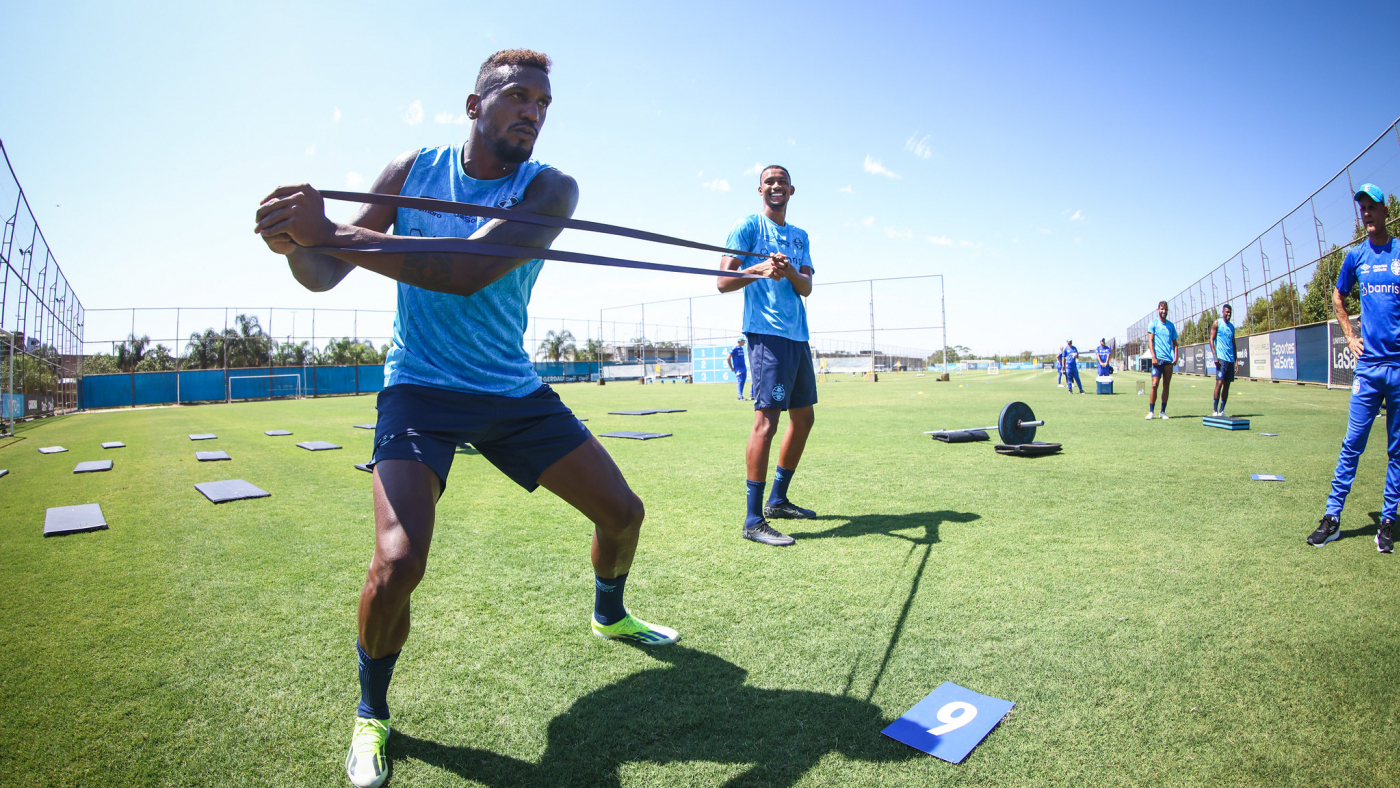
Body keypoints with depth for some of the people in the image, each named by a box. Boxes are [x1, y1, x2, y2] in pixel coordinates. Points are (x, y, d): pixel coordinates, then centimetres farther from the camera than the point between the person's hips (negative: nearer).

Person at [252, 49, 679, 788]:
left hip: (514, 391, 2)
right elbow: (325, 275, 0)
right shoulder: (411, 170, 0)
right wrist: (297, 243, -23)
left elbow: (469, 271, -27)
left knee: (622, 512, 5)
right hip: (419, 389, -1)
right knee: (398, 565, -20)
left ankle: (609, 615, 39)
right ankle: (371, 714, 12)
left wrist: (329, 233, -33)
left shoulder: (550, 188, -8)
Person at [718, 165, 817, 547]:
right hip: (766, 333, -8)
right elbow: (723, 282, -8)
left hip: (798, 336, 8)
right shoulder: (747, 227, 2)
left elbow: (806, 288, 6)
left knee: (803, 418, 12)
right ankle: (753, 520, -11)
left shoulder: (800, 237, 19)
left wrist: (789, 272, -15)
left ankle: (777, 500, 26)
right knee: (767, 419, -15)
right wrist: (759, 269, -25)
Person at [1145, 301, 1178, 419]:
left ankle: (1163, 411, 10)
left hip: (1169, 360, 4)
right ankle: (1151, 411, -7)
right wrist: (1153, 357, -12)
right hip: (1158, 359, -4)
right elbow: (1150, 341, -3)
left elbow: (1174, 343, 15)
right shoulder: (1153, 323, 3)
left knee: (1166, 386, 5)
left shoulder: (1171, 325, 14)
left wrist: (1175, 356, 1)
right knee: (1155, 384, -11)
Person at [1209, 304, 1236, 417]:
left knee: (1227, 384, 5)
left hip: (1230, 359, 6)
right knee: (1219, 382, -13)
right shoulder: (1217, 323, 1)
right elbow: (1212, 339, -5)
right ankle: (1215, 410, -12)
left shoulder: (1232, 326, 19)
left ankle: (1221, 410, 8)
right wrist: (1215, 357, -14)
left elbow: (1233, 343, 22)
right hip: (1221, 358, -6)